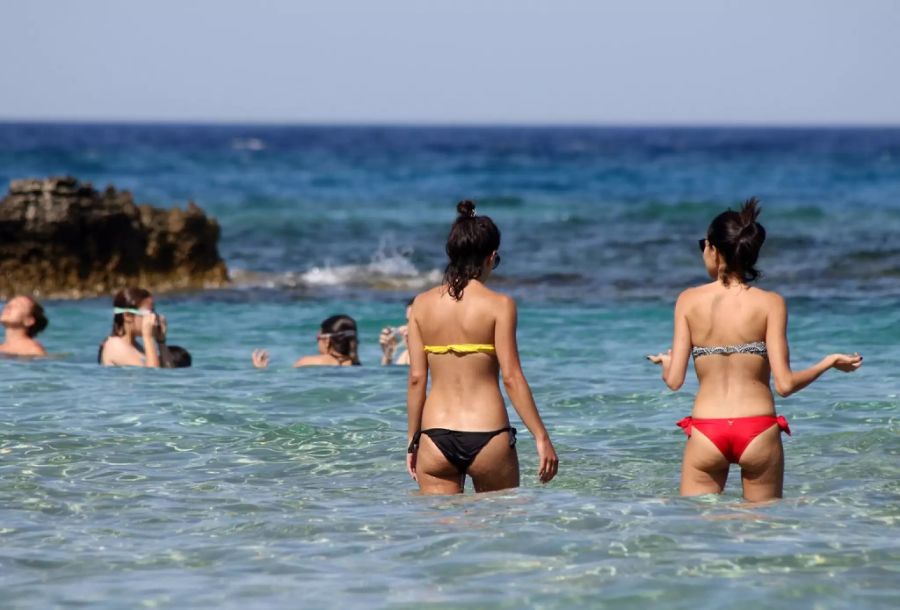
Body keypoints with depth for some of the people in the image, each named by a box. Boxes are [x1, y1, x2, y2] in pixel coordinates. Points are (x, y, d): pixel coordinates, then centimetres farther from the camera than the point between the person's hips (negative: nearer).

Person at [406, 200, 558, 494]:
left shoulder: (422, 304, 4)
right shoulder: (499, 305, -6)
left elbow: (416, 377, 3)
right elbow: (511, 376, -9)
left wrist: (413, 439, 11)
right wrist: (542, 437, -6)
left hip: (436, 437, 3)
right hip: (487, 435, -3)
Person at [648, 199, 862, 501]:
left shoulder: (689, 300, 0)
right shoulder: (770, 303, -3)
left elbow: (674, 380, -1)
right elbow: (785, 384, -6)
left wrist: (665, 361, 22)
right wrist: (830, 362, 10)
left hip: (706, 433, 0)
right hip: (759, 431, 0)